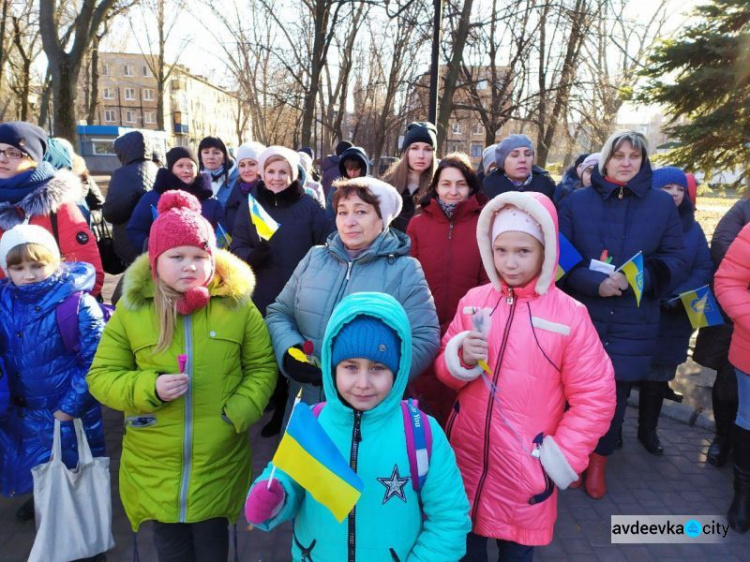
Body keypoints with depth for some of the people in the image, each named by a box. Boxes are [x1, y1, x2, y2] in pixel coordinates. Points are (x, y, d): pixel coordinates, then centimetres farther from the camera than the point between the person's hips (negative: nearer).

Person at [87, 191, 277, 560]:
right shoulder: (131, 308, -6)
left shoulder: (237, 304, -7)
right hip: (154, 468, 1)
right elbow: (101, 376, 0)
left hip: (220, 464, 0)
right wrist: (149, 388, -18)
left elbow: (262, 367, 0)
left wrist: (240, 412, -15)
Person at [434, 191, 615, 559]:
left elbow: (594, 398, -6)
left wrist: (561, 458, -7)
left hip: (525, 467, -2)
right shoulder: (473, 301, -1)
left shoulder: (570, 315, -10)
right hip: (467, 454, 3)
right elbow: (444, 372, 4)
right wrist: (461, 357, -17)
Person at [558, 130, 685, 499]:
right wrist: (595, 283, -20)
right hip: (581, 315, -1)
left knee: (616, 391, 9)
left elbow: (674, 262, 3)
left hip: (633, 321, 1)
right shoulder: (576, 202, 1)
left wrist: (637, 279, -17)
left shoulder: (662, 204, 5)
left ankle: (599, 461, 30)